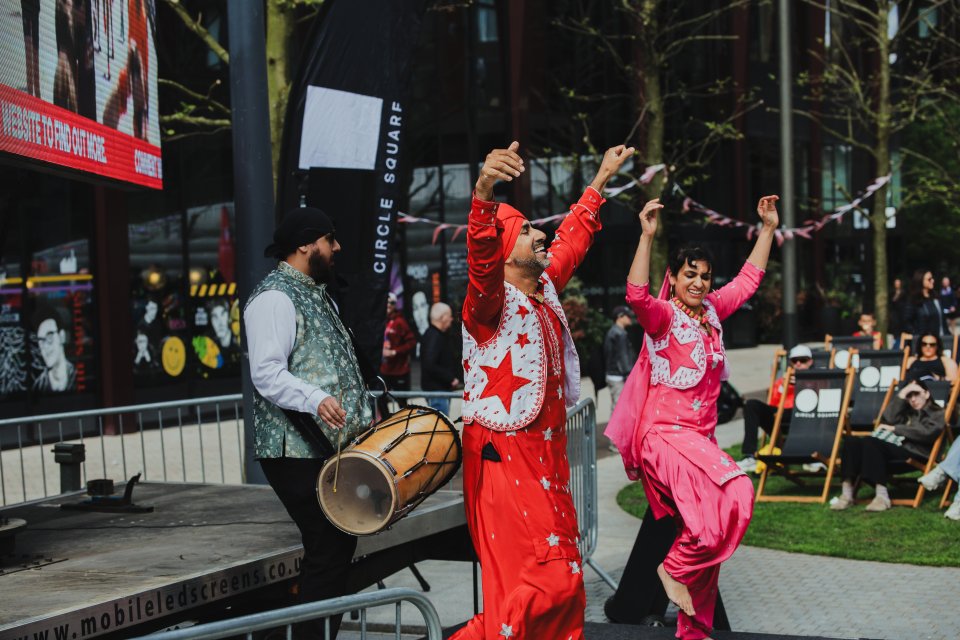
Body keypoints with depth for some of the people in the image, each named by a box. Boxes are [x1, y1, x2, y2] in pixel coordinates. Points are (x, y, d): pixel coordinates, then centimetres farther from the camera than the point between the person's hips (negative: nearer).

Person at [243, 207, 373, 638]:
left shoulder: (316, 293, 19)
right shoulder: (274, 297, -12)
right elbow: (267, 373, -22)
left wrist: (362, 420, 23)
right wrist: (316, 401, -35)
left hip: (334, 447, 10)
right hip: (296, 451, -10)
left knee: (341, 540, 11)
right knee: (327, 546, -10)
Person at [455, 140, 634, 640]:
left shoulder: (544, 289, 11)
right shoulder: (492, 300, -12)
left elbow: (573, 236, 28)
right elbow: (481, 254, -35)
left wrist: (601, 179, 36)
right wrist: (484, 192, -53)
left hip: (544, 456, 9)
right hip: (504, 457, -9)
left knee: (562, 581, 10)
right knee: (545, 581, -13)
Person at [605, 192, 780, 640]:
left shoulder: (712, 310, 11)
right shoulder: (662, 315, -9)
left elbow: (749, 279, 24)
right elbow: (636, 294, -31)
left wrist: (768, 228, 22)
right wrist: (647, 236, -37)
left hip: (701, 435, 8)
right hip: (666, 434, -8)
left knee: (708, 526, 8)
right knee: (735, 494, -28)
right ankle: (676, 568, -10)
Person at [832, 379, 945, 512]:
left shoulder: (937, 413, 20)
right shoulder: (906, 411, 34)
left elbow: (927, 433, -2)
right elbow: (887, 420, 12)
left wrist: (895, 429, -2)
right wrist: (901, 395, 12)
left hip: (915, 452, -5)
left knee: (870, 442, -34)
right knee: (851, 440, -23)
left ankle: (882, 495, -41)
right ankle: (847, 492, -34)